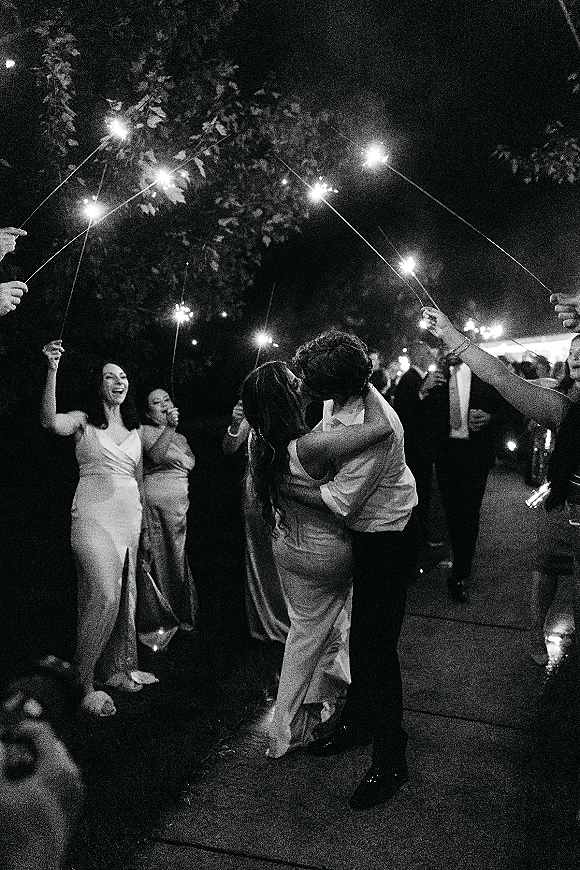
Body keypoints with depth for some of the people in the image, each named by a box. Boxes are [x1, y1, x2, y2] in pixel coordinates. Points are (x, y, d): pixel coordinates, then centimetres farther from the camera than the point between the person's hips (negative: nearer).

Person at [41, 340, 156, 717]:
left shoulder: (135, 428, 16)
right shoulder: (84, 421, 0)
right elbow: (50, 422, -23)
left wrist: (143, 517, 20)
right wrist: (52, 370, -33)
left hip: (130, 516, 6)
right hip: (95, 516, -6)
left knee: (125, 598, 9)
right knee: (104, 597, -16)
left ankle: (116, 670, 24)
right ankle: (85, 684, -3)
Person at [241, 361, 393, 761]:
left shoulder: (264, 450, -10)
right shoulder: (311, 447, -34)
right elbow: (381, 427, -39)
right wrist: (366, 384, -22)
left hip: (289, 547, 6)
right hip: (329, 554, -6)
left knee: (305, 630, 23)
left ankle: (288, 728, 37)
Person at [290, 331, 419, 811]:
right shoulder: (338, 403, -6)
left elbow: (340, 501, -29)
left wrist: (284, 485, -19)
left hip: (388, 540, -9)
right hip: (363, 533, 9)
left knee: (377, 645, -3)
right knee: (359, 632, 20)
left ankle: (390, 762, 13)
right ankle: (357, 721, 40)